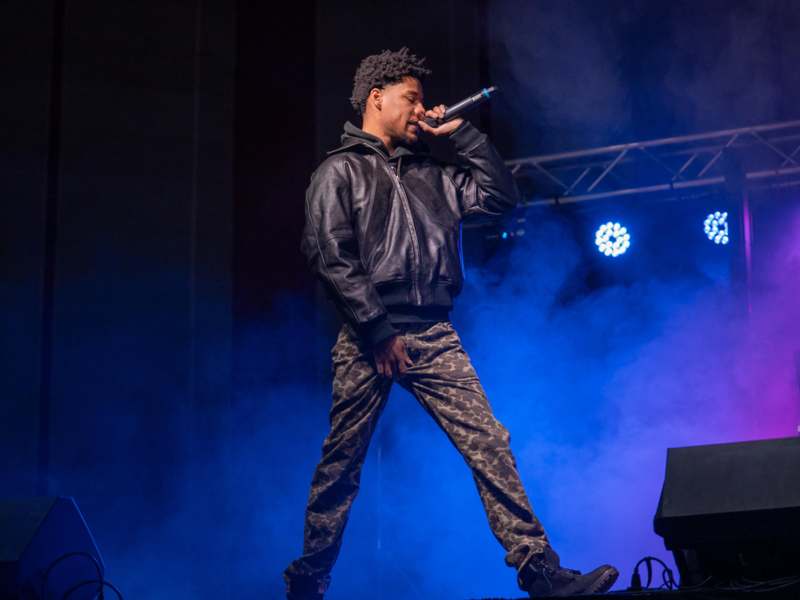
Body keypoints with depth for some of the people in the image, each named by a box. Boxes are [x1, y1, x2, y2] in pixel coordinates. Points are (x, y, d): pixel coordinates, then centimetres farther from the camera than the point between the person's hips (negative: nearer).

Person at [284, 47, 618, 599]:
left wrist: (462, 134, 13)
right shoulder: (340, 171, 3)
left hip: (434, 338, 4)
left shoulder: (430, 175, 20)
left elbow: (502, 196, 19)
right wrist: (379, 331, -15)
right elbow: (332, 257, -8)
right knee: (341, 467, 2)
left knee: (489, 445, -8)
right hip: (369, 340, -4)